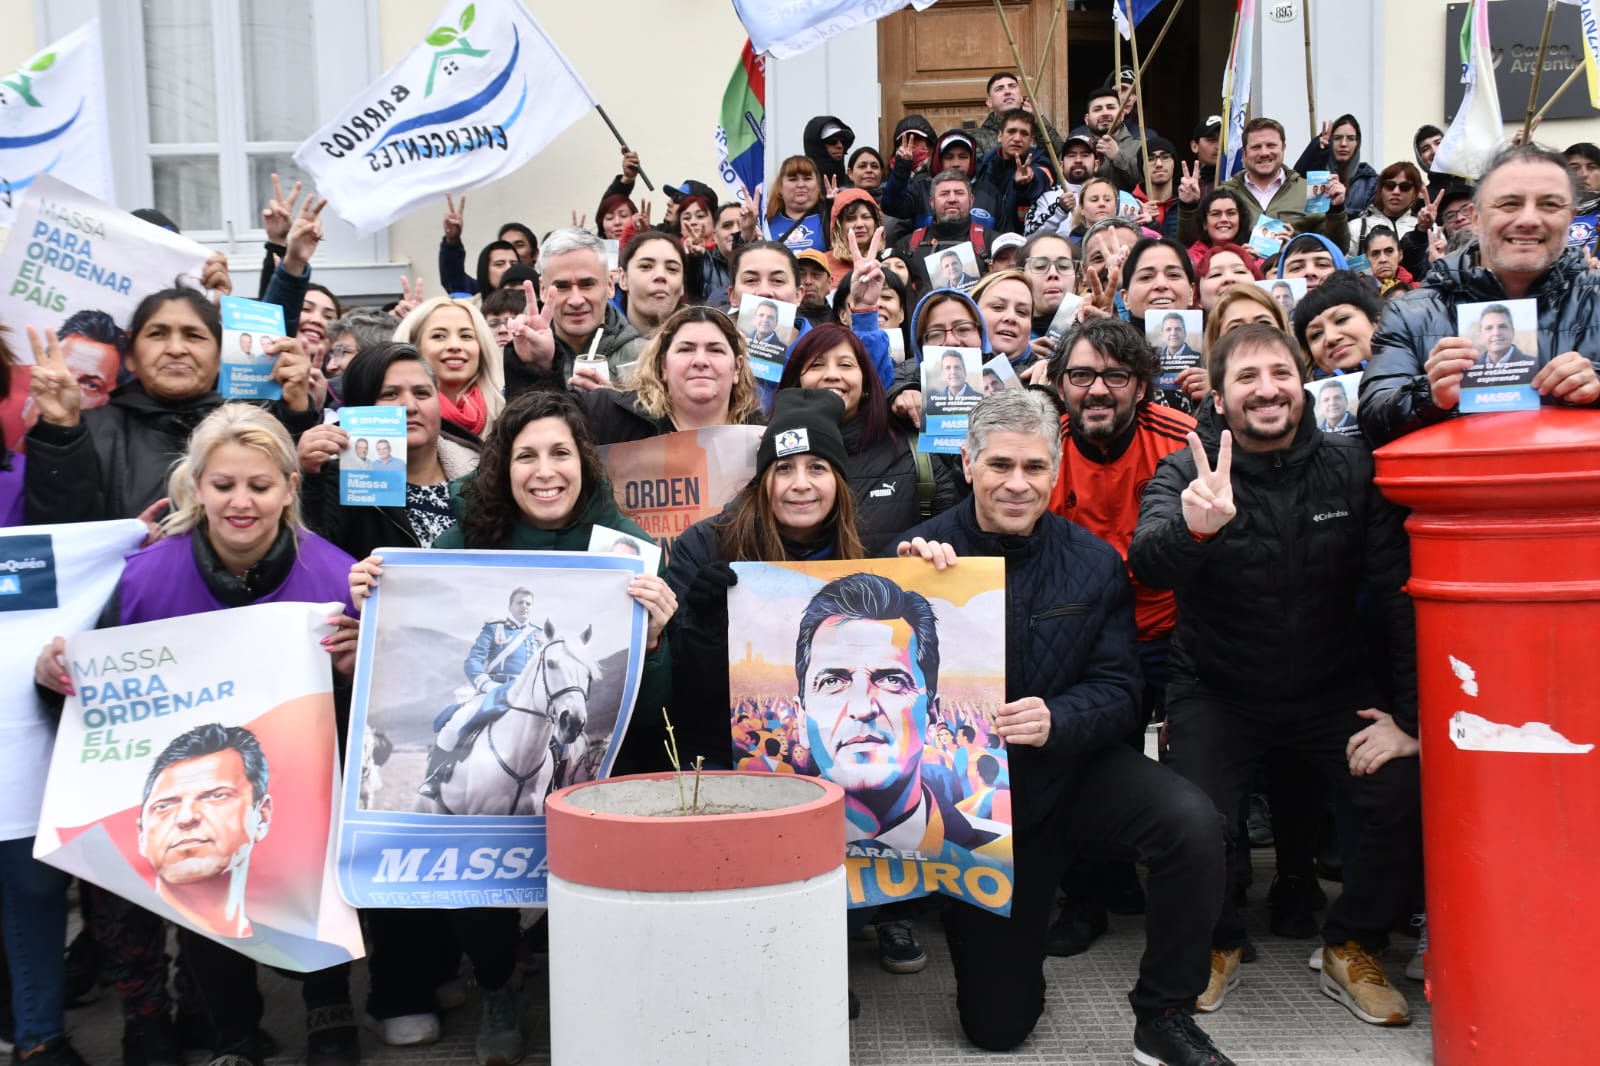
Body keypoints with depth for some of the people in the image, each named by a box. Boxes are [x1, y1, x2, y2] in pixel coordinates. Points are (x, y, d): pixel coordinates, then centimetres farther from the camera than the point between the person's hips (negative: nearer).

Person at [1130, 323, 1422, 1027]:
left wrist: (1409, 713, -14)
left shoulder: (1351, 468, -5)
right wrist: (1194, 528, -50)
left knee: (1412, 797, -18)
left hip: (1334, 687, 2)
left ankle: (1351, 949, 10)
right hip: (1217, 691, -1)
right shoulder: (1187, 474, -9)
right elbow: (1147, 564, -28)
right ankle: (1219, 943, 15)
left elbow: (1401, 590, -7)